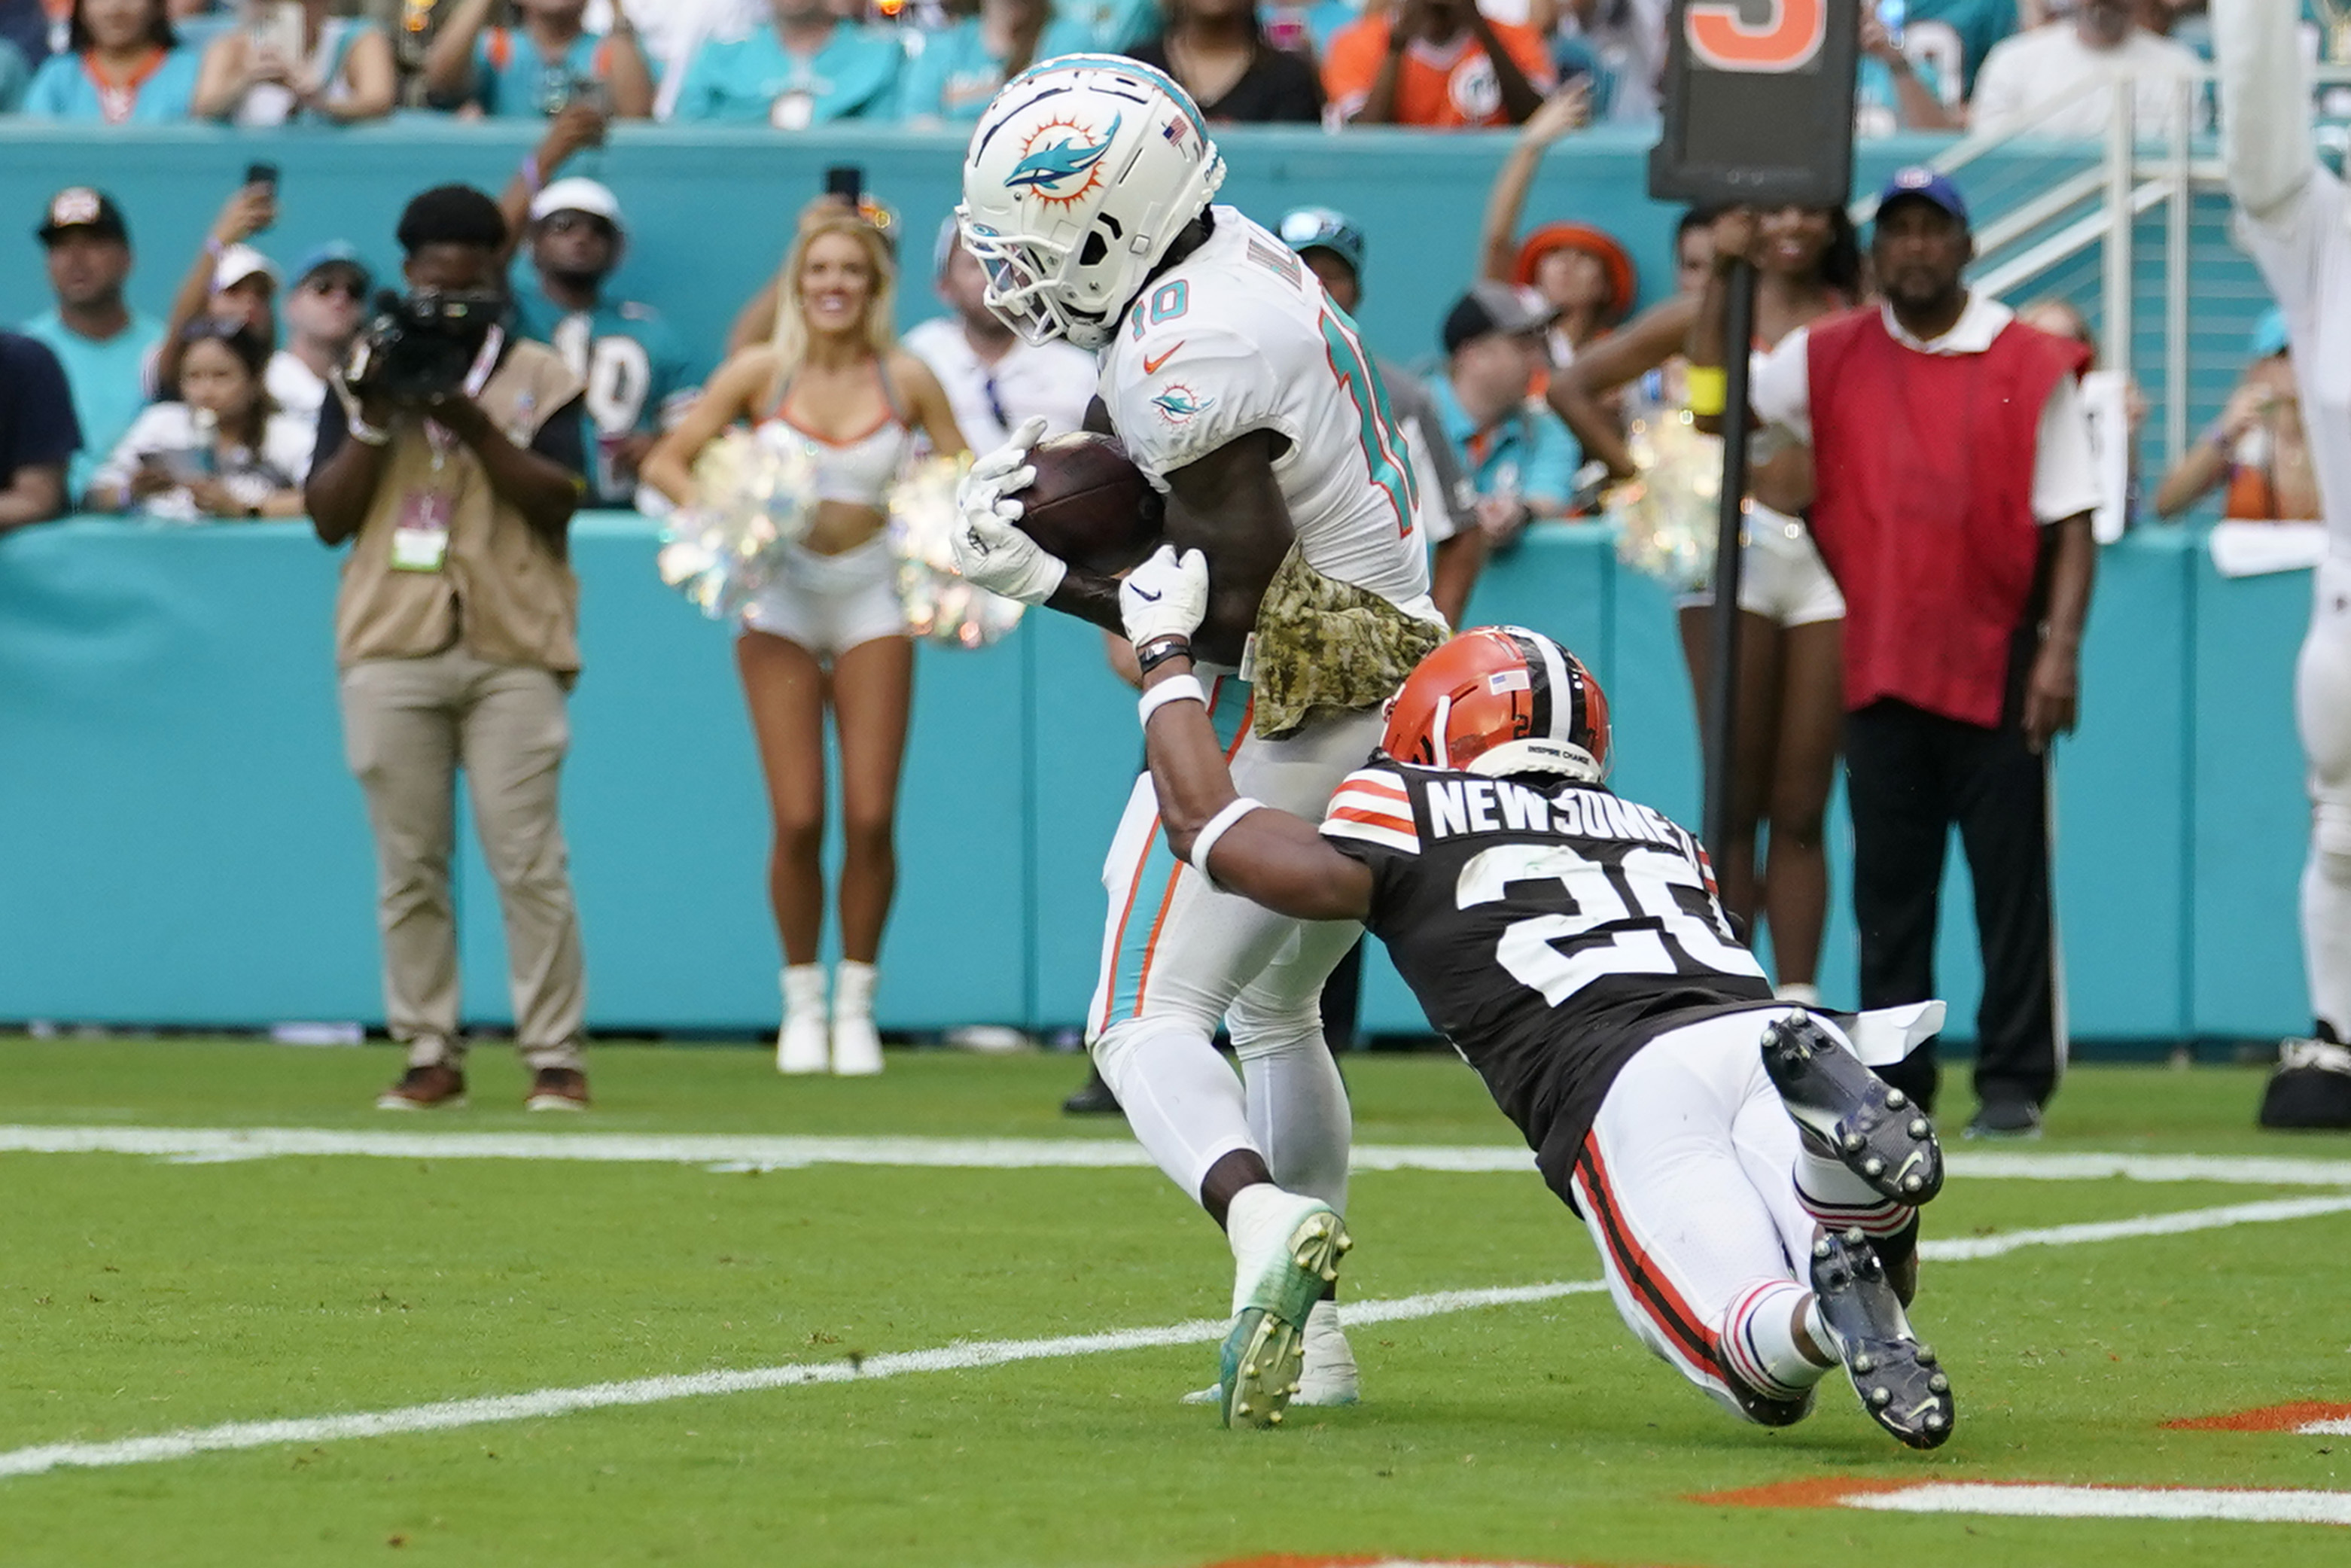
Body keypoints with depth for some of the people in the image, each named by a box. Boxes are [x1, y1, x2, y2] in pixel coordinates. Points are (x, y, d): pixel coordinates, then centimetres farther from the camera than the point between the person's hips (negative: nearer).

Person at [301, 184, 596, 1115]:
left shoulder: (539, 379, 9)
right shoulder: (363, 379, 13)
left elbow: (558, 502, -3)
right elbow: (328, 518, 6)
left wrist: (473, 425, -14)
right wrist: (374, 425, -7)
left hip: (512, 650, -2)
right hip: (392, 648, 2)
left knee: (529, 860, -8)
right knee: (409, 863, 0)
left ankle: (555, 1058, -5)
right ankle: (430, 1056, 5)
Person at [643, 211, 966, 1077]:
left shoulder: (906, 379, -2)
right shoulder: (760, 373, -3)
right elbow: (667, 462, 0)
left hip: (873, 606, 1)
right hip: (782, 605, -1)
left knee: (871, 819, -5)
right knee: (798, 820, -7)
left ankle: (856, 1003, 11)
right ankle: (802, 999, 11)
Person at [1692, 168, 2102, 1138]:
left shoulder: (2032, 368, 0)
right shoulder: (1830, 359, 9)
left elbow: (2071, 526, -3)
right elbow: (1712, 399, 8)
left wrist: (2061, 647, -12)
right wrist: (1723, 275, 0)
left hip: (1998, 668, -3)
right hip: (1878, 665, 3)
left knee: (2011, 876, -1)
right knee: (1888, 884, 6)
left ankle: (2016, 1082, 1)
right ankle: (1892, 1082, 11)